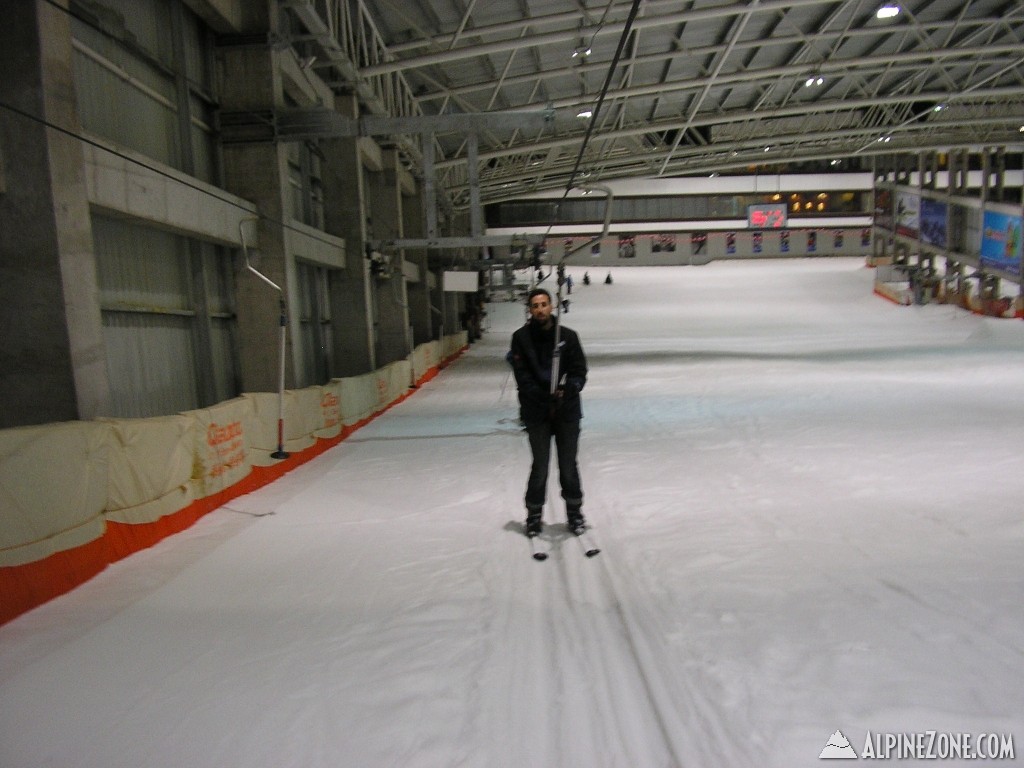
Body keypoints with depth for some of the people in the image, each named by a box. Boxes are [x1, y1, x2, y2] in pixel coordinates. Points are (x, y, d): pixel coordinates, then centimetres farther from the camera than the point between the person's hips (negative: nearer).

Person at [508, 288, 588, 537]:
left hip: (567, 411, 1)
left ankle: (574, 512, 30)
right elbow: (522, 376, -9)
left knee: (569, 465, 12)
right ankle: (534, 514, 25)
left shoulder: (568, 336, 0)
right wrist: (544, 395, -22)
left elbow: (580, 371, -1)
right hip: (536, 413, -1)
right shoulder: (521, 338, -2)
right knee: (540, 466, 6)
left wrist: (568, 389, -20)